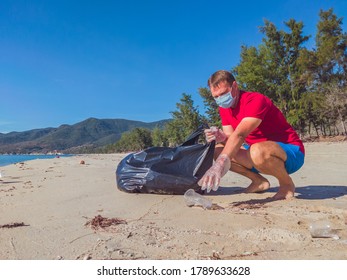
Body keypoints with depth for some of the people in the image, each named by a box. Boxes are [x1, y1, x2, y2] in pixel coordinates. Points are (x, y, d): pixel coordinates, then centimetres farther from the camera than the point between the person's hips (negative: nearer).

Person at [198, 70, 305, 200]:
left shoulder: (255, 100, -22)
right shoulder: (224, 108, 3)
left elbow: (239, 135, -38)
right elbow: (231, 137, -3)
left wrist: (219, 165, -48)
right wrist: (222, 137, -27)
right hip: (258, 150, 8)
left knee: (258, 151, -41)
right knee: (218, 150, -5)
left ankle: (287, 184, -9)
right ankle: (259, 181, 8)